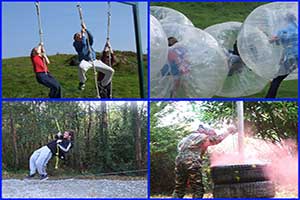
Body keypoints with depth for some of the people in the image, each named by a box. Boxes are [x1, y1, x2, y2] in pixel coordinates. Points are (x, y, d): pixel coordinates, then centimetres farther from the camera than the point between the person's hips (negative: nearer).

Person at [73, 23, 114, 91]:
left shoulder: (88, 42, 20)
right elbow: (83, 43, -12)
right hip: (85, 61, -5)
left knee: (111, 71, -8)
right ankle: (82, 82, -12)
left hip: (94, 61, 5)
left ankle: (102, 85, 14)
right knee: (81, 67, -44)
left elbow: (91, 38, -3)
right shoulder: (75, 44, 8)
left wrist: (85, 29, -9)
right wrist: (83, 33, -1)